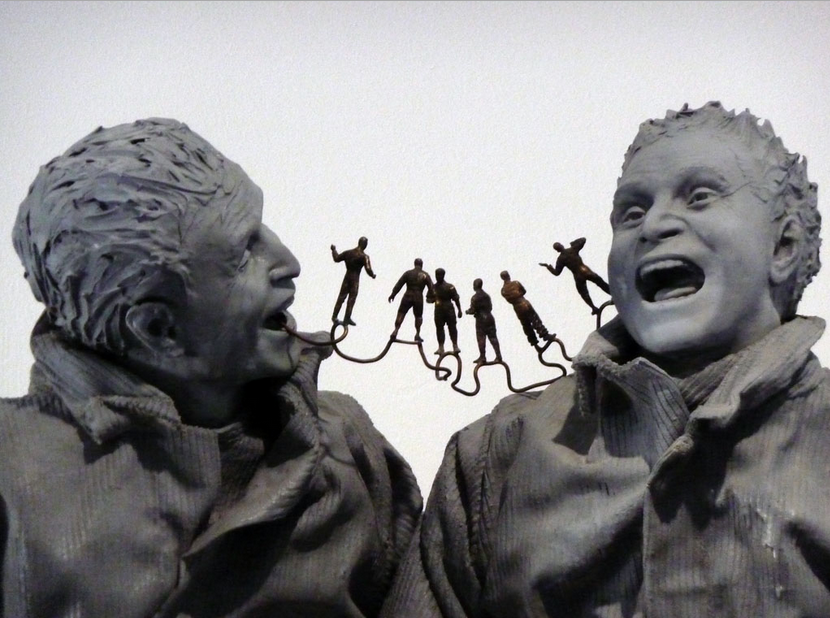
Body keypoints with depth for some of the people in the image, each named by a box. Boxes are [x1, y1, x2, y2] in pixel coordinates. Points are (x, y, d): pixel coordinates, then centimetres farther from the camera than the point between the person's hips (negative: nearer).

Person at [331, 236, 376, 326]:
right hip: (355, 278, -5)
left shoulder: (348, 252, 1)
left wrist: (334, 250, 27)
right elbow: (368, 269, -18)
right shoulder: (364, 257, -14)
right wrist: (373, 275, 2)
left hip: (347, 276, 5)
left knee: (341, 297, 12)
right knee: (352, 298, 2)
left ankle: (334, 316, 15)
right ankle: (347, 318, 4)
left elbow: (336, 259, 11)